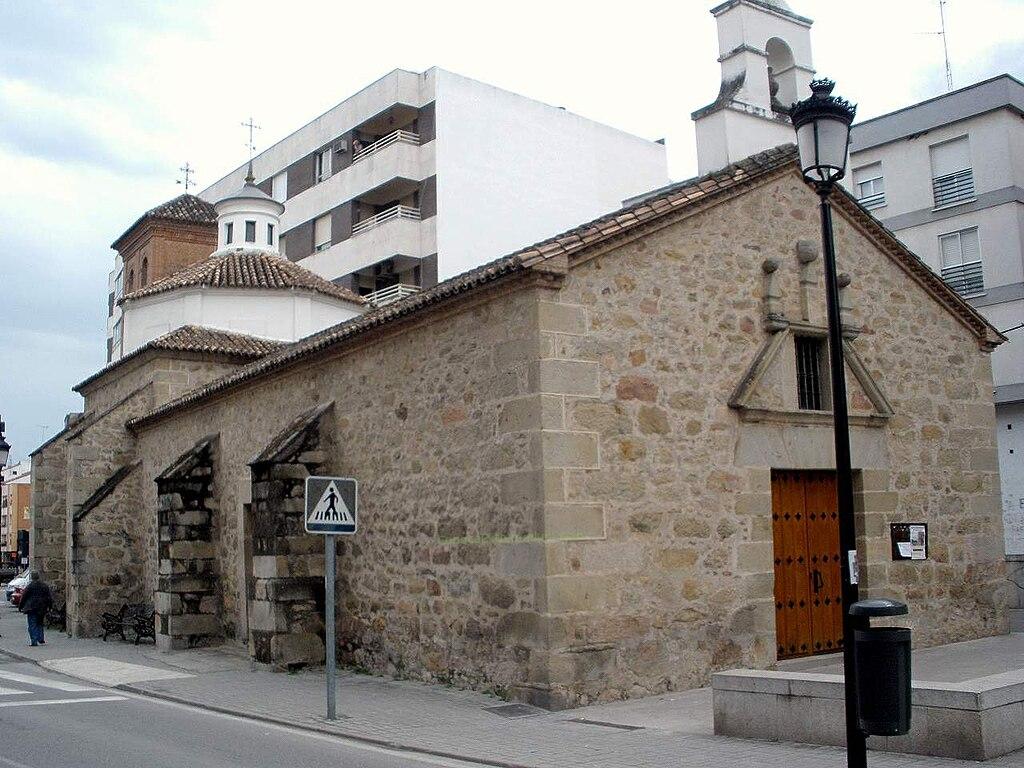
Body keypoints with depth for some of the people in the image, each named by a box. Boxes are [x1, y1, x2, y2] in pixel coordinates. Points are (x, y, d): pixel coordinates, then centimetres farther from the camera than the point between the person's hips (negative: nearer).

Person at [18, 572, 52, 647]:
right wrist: (48, 607, 18)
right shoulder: (45, 585, 6)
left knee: (32, 625, -1)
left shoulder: (30, 586, -10)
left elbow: (24, 597, -4)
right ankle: (40, 640, 13)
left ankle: (35, 641, -8)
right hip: (42, 609, 5)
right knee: (39, 624, 17)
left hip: (32, 608, -5)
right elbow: (49, 597, 10)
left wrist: (20, 607, 7)